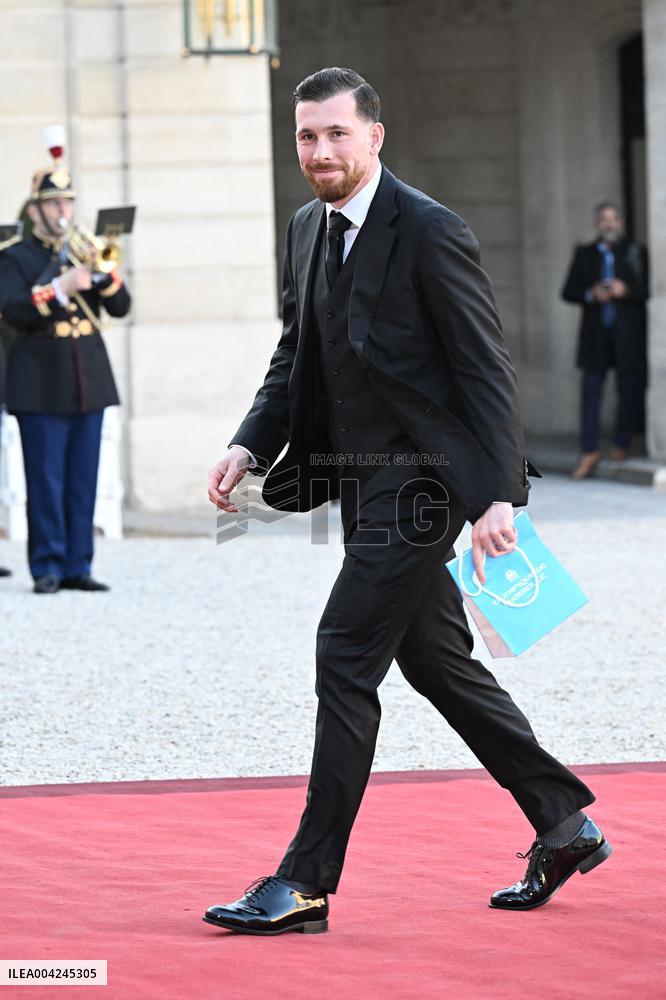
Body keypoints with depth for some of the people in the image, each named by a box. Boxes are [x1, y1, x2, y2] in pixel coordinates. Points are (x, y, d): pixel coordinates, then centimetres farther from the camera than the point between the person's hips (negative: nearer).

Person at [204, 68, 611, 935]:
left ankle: (306, 883, -9)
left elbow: (487, 370, -15)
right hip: (366, 483, 9)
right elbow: (294, 361, 16)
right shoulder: (307, 230, 10)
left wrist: (498, 497, -20)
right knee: (435, 658, 14)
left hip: (420, 478, -9)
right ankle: (565, 825, 27)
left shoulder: (429, 231, -14)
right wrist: (248, 447, -1)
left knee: (346, 654, -12)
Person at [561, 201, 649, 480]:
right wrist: (591, 295, -10)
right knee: (591, 391, -2)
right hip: (596, 334, 1)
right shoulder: (584, 254, 11)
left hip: (628, 334, -1)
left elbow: (648, 290, 1)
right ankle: (589, 453, 0)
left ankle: (621, 447, 14)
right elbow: (568, 291, 9)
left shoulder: (636, 253, 5)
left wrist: (625, 291, -16)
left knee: (628, 391, 2)